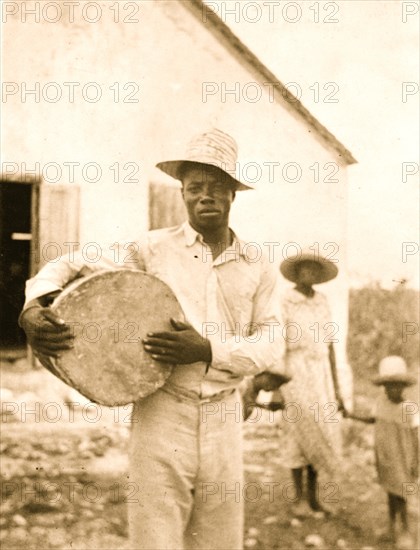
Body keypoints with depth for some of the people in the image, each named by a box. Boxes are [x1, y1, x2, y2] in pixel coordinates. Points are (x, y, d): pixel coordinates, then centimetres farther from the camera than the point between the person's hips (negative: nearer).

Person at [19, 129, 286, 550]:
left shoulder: (257, 267, 6)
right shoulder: (153, 249, 1)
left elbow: (270, 345, 0)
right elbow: (69, 266, 7)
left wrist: (209, 351, -17)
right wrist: (34, 307, -13)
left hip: (222, 418, 3)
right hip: (161, 413, -2)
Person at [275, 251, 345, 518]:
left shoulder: (323, 303, 11)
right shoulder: (283, 302, -6)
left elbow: (329, 345, 13)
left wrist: (337, 388, 10)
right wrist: (275, 390, -13)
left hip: (321, 375, 5)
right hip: (293, 373, -5)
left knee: (322, 434, 3)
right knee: (298, 435, -3)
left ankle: (313, 494, 16)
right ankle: (300, 496, 10)